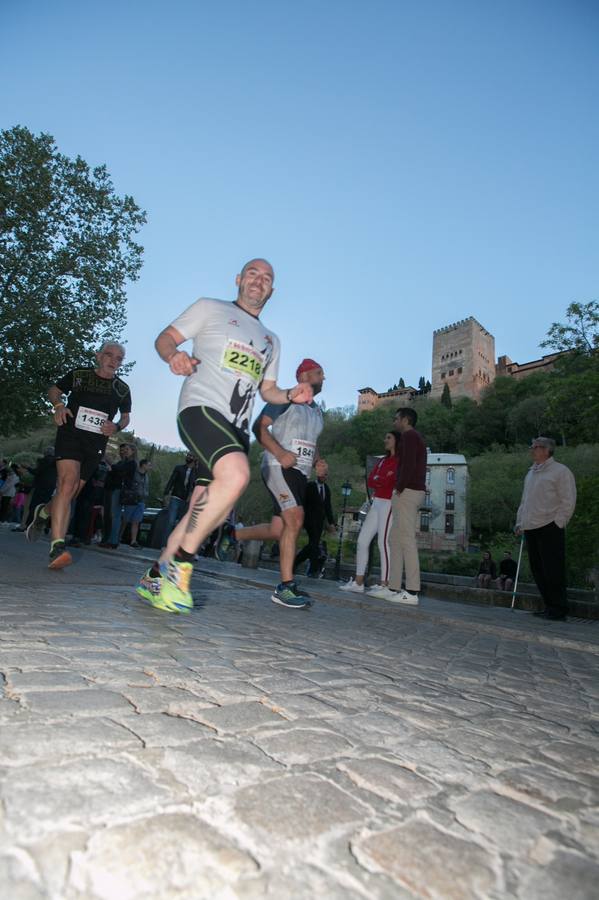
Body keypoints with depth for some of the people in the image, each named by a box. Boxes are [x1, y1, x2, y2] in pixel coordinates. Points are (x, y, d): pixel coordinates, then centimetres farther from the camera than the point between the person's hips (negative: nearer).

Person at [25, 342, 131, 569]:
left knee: (71, 493, 6)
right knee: (68, 481, -26)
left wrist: (116, 427, -3)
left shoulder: (122, 389, 9)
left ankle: (43, 511, 41)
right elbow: (54, 390, 17)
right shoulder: (78, 375, 4)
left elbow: (126, 417, 19)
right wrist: (58, 405, -5)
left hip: (96, 444, 4)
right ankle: (57, 546, -30)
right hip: (70, 435, -3)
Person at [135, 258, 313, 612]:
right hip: (201, 408, -6)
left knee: (209, 514, 2)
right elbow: (165, 337, 9)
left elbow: (267, 389, 29)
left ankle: (157, 576, 19)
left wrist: (291, 396, 7)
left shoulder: (271, 340, 27)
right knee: (237, 474, -33)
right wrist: (174, 355, -15)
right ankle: (180, 563, -18)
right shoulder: (210, 308, 13)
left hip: (237, 429, 7)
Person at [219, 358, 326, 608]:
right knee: (295, 520, -22)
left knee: (277, 530, 5)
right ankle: (286, 587, -16)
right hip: (278, 467, -8)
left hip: (300, 474, 8)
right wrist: (280, 453, -22)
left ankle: (232, 535, 30)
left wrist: (317, 461, 9)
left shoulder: (317, 411, 23)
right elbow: (259, 427, -8)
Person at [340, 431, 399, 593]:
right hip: (376, 503, 9)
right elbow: (370, 482, 12)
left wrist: (377, 480, -1)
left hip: (389, 504, -8)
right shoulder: (382, 461, 22)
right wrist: (384, 481, -5)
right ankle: (358, 582, 8)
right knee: (362, 540, 4)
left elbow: (391, 480, -16)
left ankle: (384, 585, -5)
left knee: (383, 543, -11)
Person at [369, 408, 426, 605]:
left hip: (407, 491, -10)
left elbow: (408, 465, -18)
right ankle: (393, 588, 10)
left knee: (406, 540, -13)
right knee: (395, 540, 9)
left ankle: (412, 592, -14)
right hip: (413, 491, 10)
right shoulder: (415, 438, 26)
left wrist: (399, 488, -16)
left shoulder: (409, 435, -5)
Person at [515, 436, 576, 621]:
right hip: (531, 529, 8)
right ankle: (549, 606, 22)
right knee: (538, 571, 11)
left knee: (553, 571, -5)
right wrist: (519, 522, 16)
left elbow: (568, 501, -8)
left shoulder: (560, 471, -4)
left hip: (549, 529, -7)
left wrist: (557, 523, -12)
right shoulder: (531, 472, 18)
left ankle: (559, 611, 5)